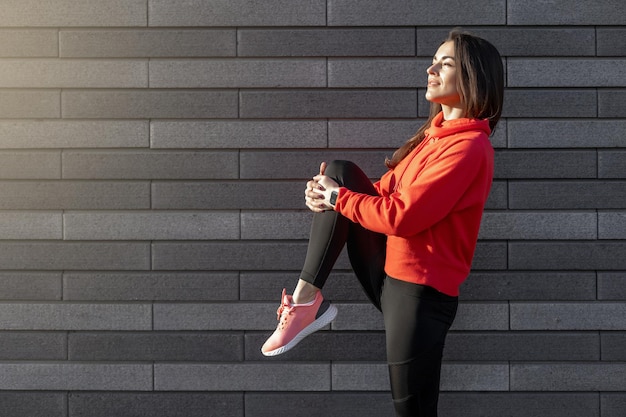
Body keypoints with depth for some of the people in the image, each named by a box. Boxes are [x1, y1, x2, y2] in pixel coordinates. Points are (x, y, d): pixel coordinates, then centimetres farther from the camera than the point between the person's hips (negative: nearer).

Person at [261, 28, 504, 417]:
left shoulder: (469, 147, -19)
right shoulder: (436, 132, 12)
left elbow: (401, 216, -22)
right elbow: (386, 190, 12)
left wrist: (337, 198, -9)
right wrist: (331, 190, -6)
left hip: (419, 292, -9)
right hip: (388, 273, 9)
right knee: (340, 170, -3)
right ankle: (307, 300, -8)